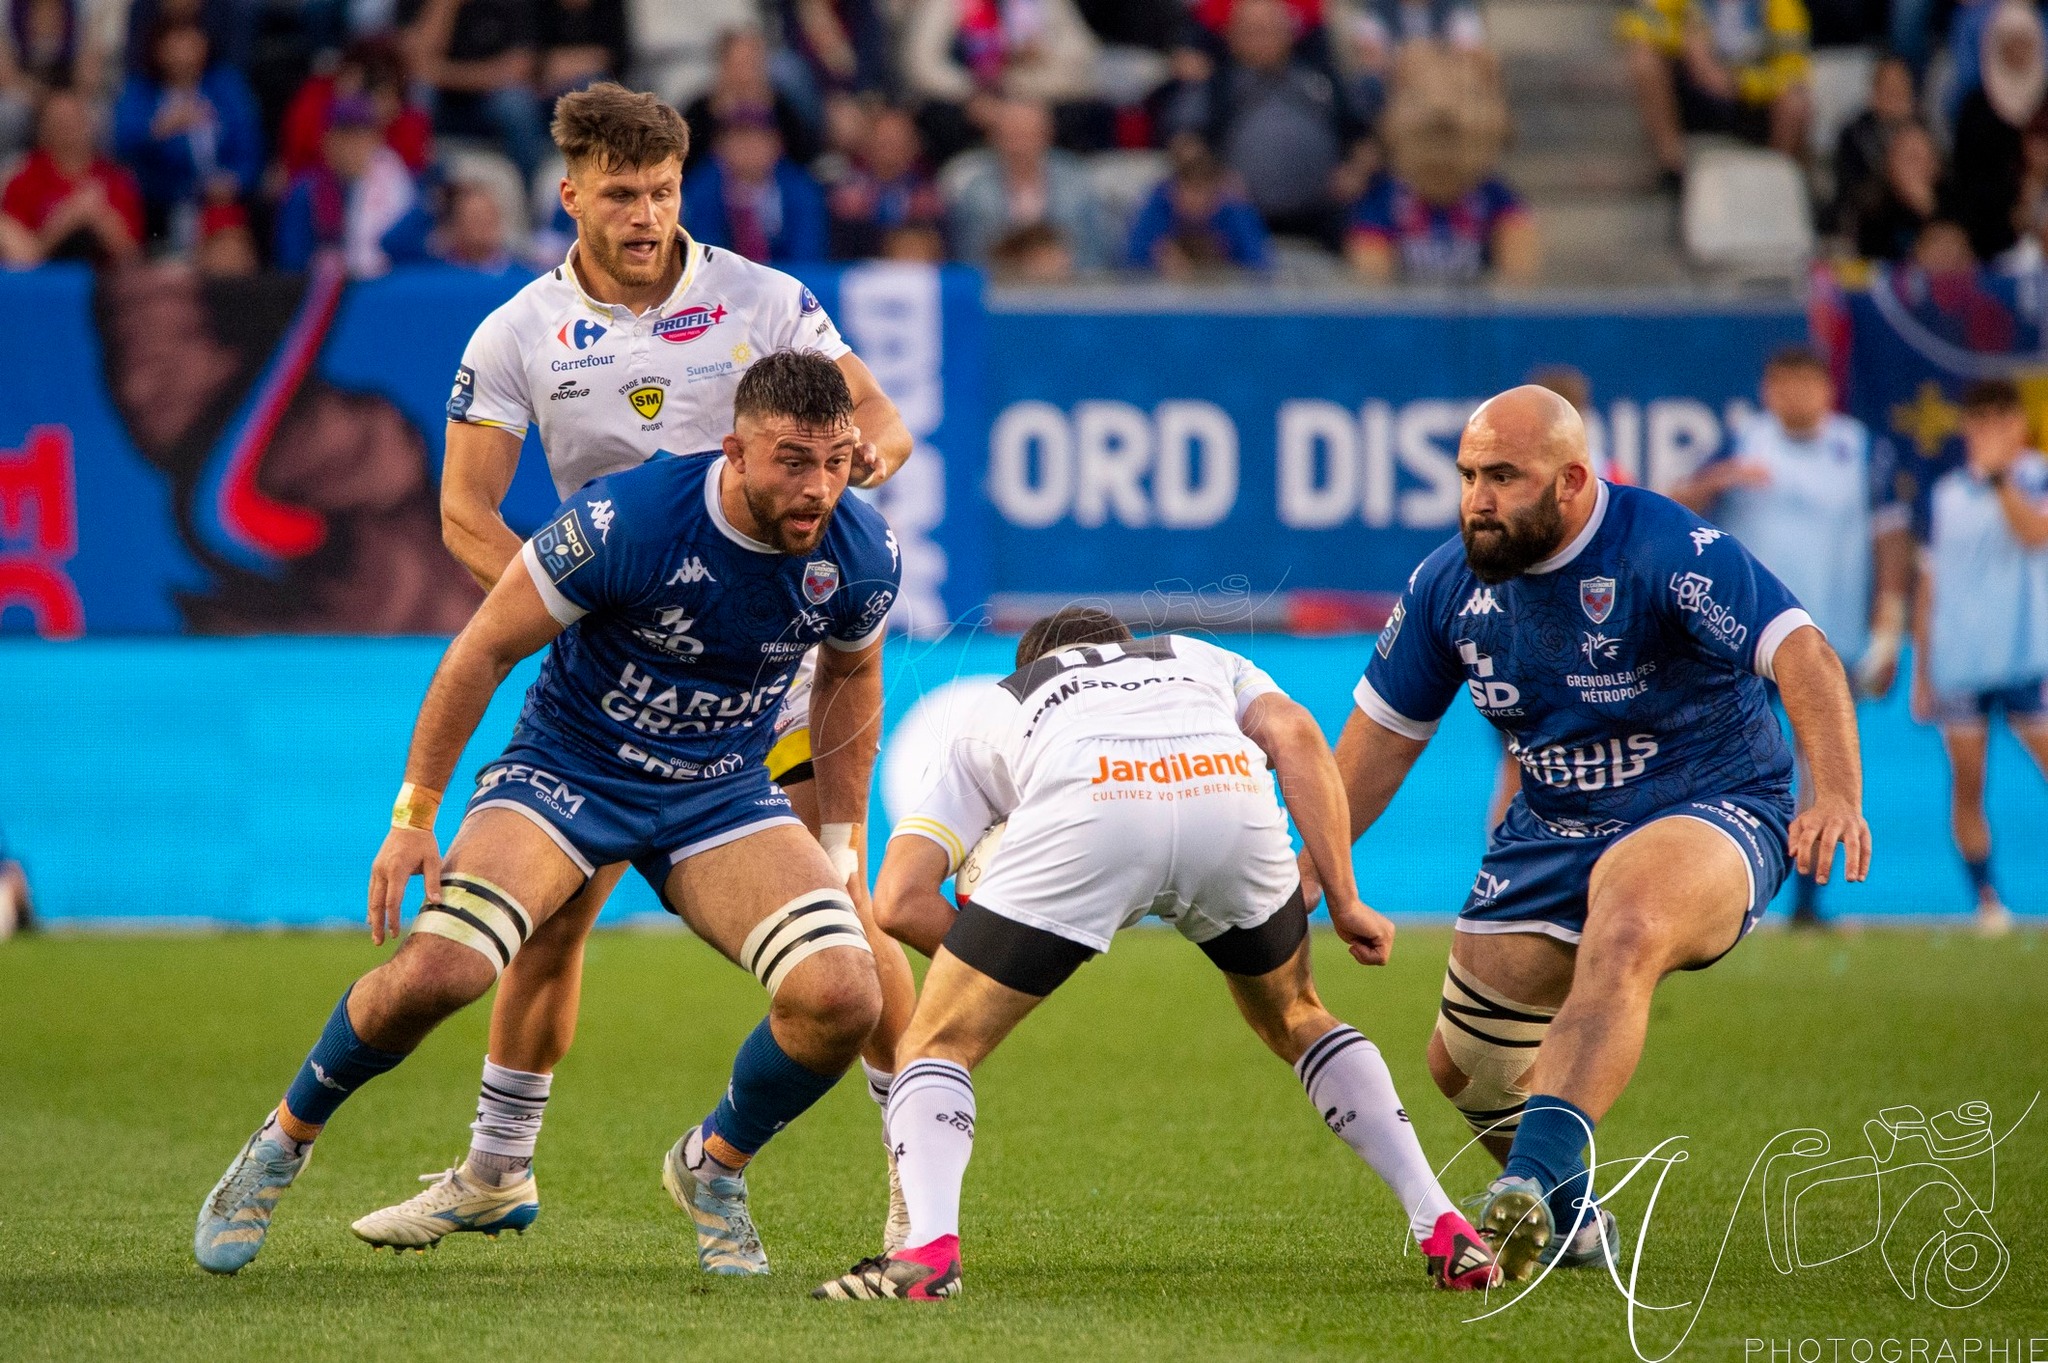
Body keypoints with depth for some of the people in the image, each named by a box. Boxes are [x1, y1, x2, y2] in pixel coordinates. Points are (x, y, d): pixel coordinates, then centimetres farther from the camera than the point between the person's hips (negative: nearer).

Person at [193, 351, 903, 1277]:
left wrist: (844, 842, 11)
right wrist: (414, 816, -9)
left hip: (723, 795, 3)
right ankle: (281, 1147, 3)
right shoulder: (623, 521, -25)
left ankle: (712, 1169, 11)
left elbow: (850, 678, 11)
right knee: (433, 973, -26)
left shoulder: (861, 556, -12)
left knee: (843, 996, -20)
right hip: (566, 771, -3)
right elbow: (484, 650, -13)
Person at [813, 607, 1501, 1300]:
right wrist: (1344, 901, 16)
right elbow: (1295, 734, 17)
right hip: (1231, 796, 2)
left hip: (1084, 823, -2)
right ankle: (1443, 1231, 23)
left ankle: (931, 1248, -11)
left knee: (937, 1046, 14)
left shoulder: (999, 708, 39)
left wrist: (1001, 960, 40)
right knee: (1296, 1022, 31)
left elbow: (899, 899, 24)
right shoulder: (1204, 660, 43)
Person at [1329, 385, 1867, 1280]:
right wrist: (1308, 871, 9)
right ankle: (1568, 1218, 36)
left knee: (1623, 933, -40)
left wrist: (1837, 796, -45)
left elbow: (1802, 656, -29)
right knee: (1464, 1066, 7)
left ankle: (1534, 1183, -51)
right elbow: (1383, 734, 10)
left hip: (1709, 811, -7)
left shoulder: (1669, 552, -20)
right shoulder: (1450, 584, -2)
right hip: (1552, 831, 7)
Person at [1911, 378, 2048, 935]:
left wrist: (1998, 473, -22)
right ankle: (1987, 902, 10)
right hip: (1958, 665, 3)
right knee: (1966, 786, 2)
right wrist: (1921, 673, 12)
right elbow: (1930, 583, 14)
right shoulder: (1946, 494, 10)